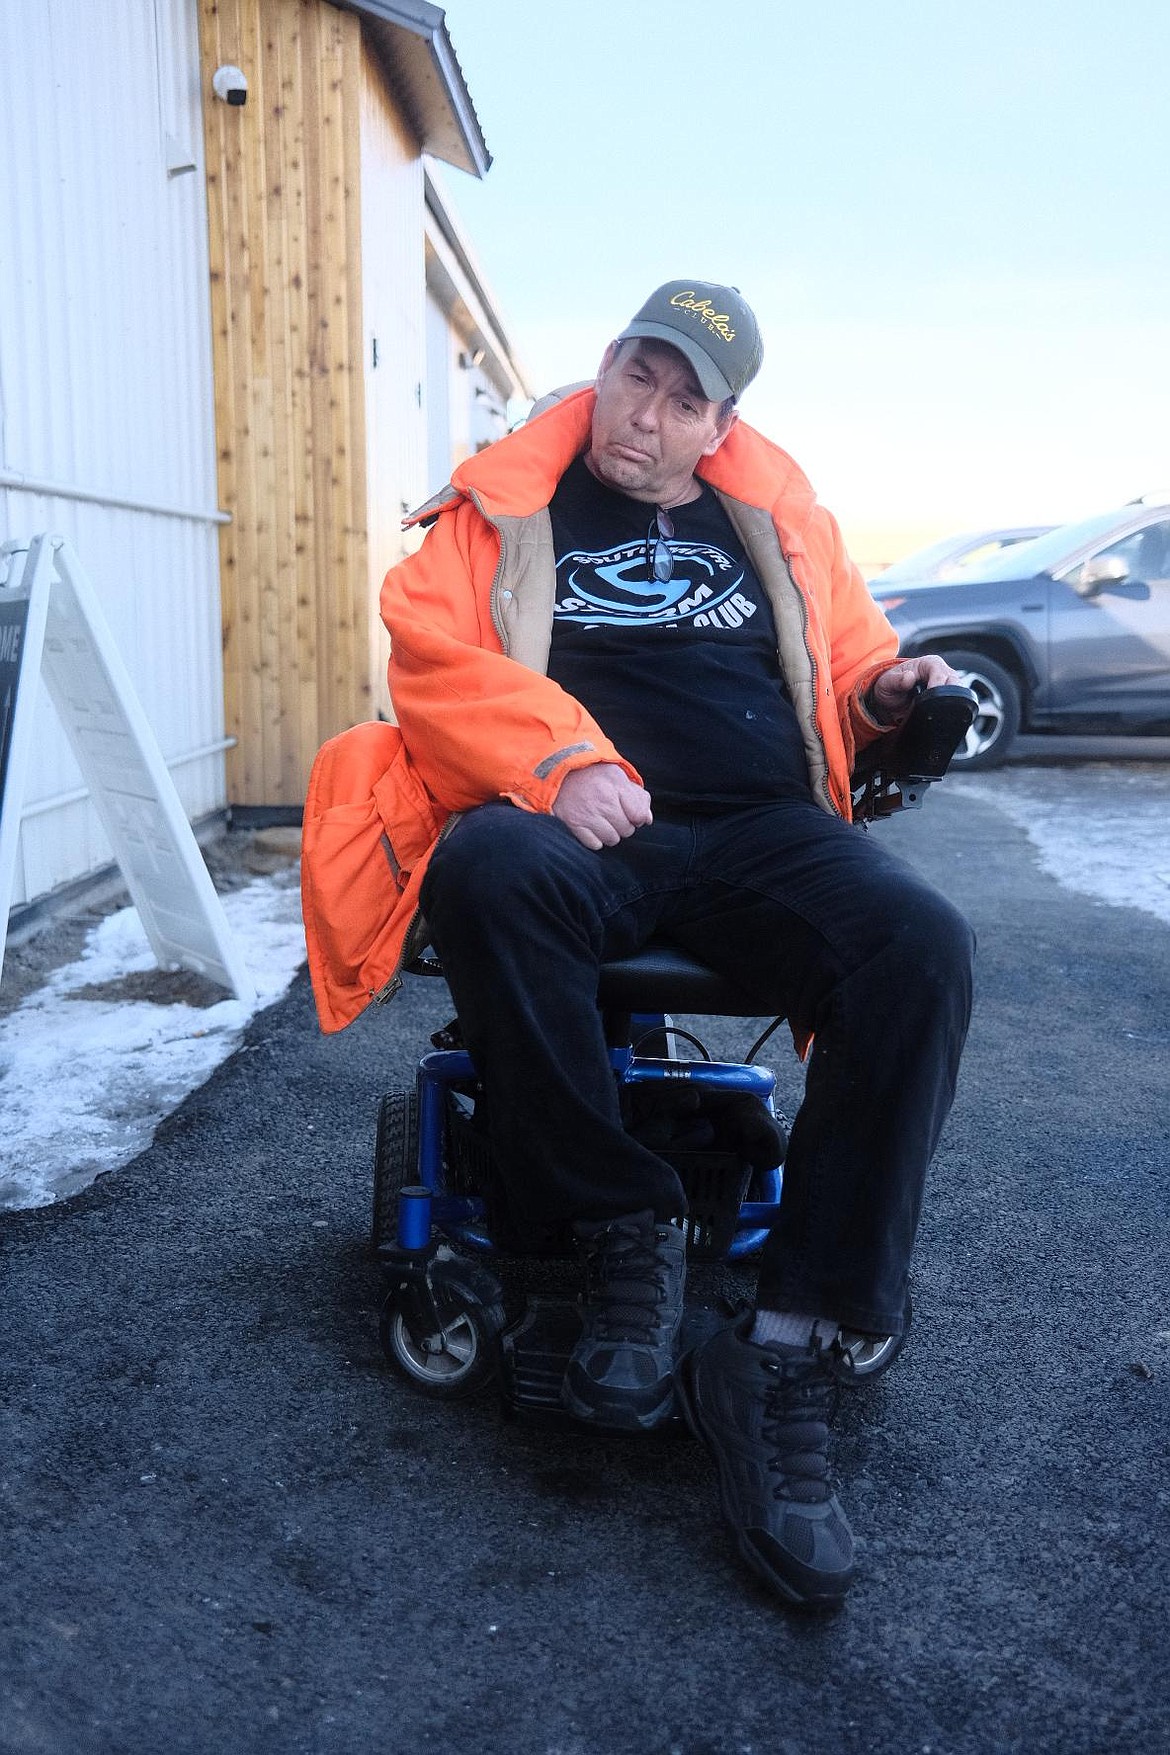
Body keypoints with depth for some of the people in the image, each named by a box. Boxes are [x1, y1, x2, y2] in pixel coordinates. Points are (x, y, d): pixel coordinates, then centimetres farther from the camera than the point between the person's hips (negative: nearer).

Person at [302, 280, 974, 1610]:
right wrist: (559, 762, -17)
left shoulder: (778, 515, 25)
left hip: (759, 831, 3)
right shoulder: (505, 502, 15)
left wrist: (889, 693, 5)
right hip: (571, 834, -2)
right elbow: (431, 655, 0)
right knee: (485, 870, -39)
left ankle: (783, 1353, -24)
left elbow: (851, 654, 31)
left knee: (920, 945, -29)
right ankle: (625, 1228, -19)